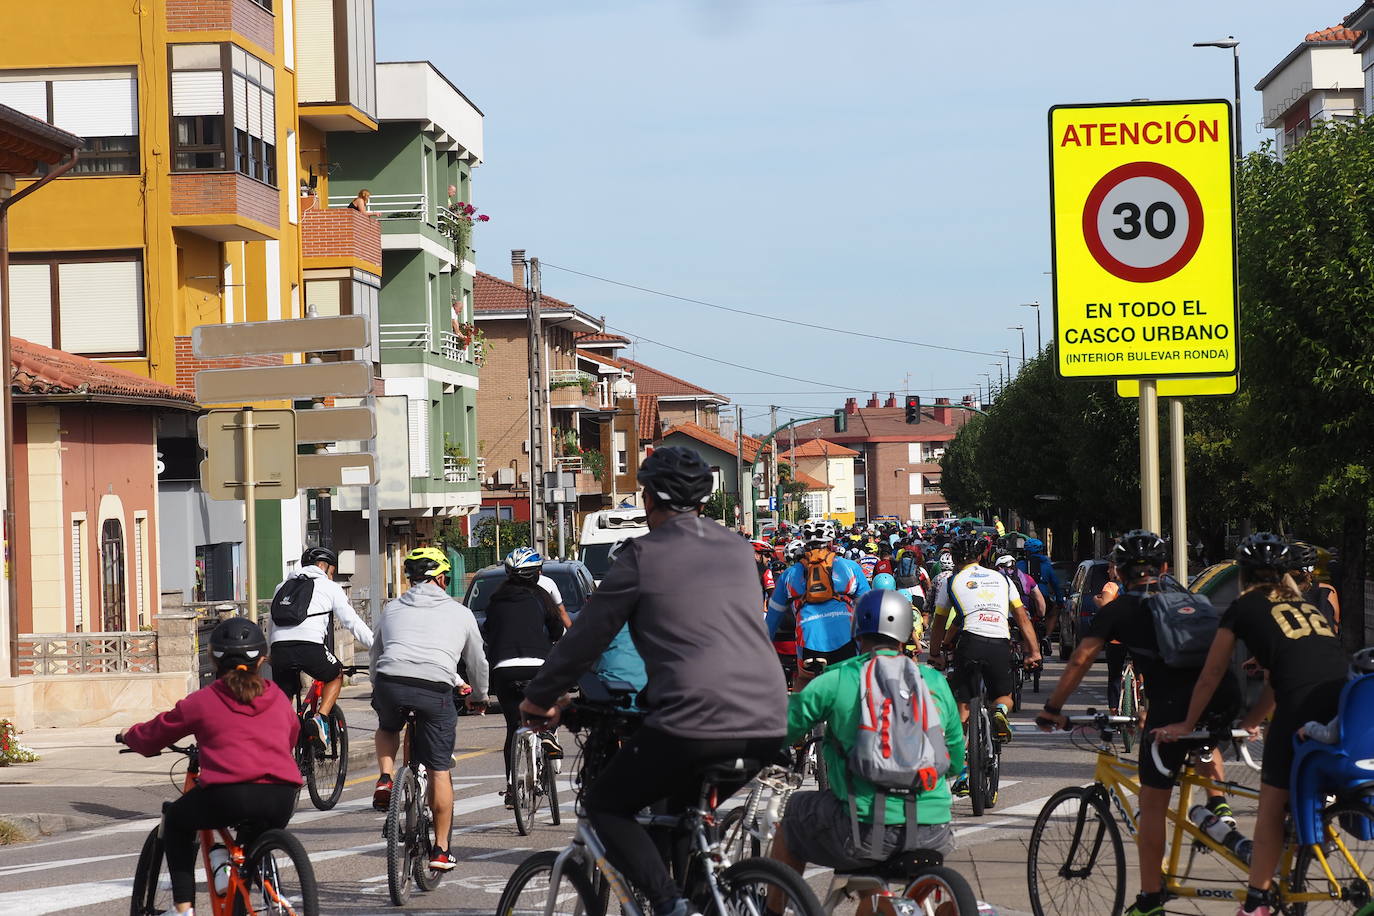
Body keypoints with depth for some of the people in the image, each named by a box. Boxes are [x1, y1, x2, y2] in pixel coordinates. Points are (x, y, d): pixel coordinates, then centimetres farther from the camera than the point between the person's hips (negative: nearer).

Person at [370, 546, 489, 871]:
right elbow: (477, 662, 32)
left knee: (387, 727, 37)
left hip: (390, 685, 1)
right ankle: (441, 850, 14)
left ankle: (384, 780, 12)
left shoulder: (392, 609, 24)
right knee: (439, 772, 11)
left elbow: (376, 655, 35)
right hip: (435, 691, -1)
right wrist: (479, 698, 50)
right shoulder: (460, 613, 21)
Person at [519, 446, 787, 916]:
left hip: (695, 720, -6)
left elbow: (588, 634, 4)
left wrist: (539, 697, 19)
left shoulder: (644, 554, 1)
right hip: (767, 724, 6)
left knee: (606, 805, 11)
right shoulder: (739, 549, 19)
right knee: (687, 810, 28)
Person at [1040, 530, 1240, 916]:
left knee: (1152, 805, 9)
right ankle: (1218, 804, 20)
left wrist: (1052, 709, 12)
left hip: (1173, 704, -4)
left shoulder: (1118, 610, 14)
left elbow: (1080, 660, 4)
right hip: (1224, 696, 4)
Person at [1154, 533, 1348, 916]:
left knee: (1272, 806, 4)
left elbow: (1212, 674, 19)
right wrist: (1250, 722, 44)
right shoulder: (1306, 604, 30)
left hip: (1301, 706, -5)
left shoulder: (1245, 607, 15)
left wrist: (1187, 724, 30)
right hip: (1346, 703, 5)